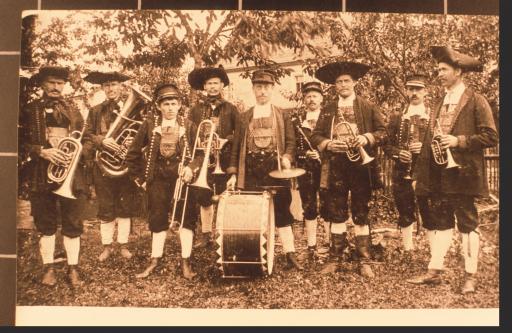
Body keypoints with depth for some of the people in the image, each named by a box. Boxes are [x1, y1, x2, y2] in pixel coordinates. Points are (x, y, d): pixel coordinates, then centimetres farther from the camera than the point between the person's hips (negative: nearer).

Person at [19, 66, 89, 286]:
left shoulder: (73, 110, 11)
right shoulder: (30, 110, 5)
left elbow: (86, 141, 10)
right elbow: (22, 143, -1)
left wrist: (76, 154, -10)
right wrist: (42, 151, -16)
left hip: (71, 174, 1)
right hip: (42, 175, -1)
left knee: (72, 224, 3)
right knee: (46, 224, 6)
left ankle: (73, 268, 13)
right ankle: (48, 268, 19)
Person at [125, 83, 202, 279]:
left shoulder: (187, 125, 0)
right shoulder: (150, 124, 0)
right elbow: (133, 154, 5)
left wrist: (191, 167, -16)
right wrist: (139, 178, 3)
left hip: (181, 176, 0)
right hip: (158, 178, 1)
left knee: (186, 218, -1)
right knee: (157, 219, 7)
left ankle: (186, 262, 9)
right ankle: (155, 260, 19)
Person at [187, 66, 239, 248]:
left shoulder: (231, 109, 6)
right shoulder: (195, 109, 11)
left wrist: (226, 141, -12)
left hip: (224, 160, -2)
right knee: (204, 198, 4)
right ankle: (206, 234, 14)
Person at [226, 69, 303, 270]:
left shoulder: (282, 115, 10)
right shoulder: (244, 117, 12)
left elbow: (290, 141, 5)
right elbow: (236, 147, 9)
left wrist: (287, 157, -16)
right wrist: (233, 173, 1)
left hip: (276, 170, -1)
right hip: (251, 172, 1)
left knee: (281, 211, 0)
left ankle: (290, 254, 5)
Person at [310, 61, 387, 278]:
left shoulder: (368, 107, 7)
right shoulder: (327, 110, 13)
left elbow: (382, 132, 4)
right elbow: (316, 136, 10)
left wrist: (367, 138, -15)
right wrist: (327, 144, -11)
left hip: (361, 165, -2)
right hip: (335, 167, 2)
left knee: (361, 214, 2)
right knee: (336, 213, 5)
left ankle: (364, 261, 8)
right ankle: (335, 258, 15)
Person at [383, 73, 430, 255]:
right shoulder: (397, 117, 9)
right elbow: (387, 144, 9)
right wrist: (397, 153, -10)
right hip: (402, 172, 2)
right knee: (405, 214, 9)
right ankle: (407, 250, 20)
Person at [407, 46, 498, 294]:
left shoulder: (475, 100, -3)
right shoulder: (440, 102, 17)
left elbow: (491, 136, -9)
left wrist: (459, 140, -17)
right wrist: (419, 172, 9)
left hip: (461, 173, -6)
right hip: (437, 174, 6)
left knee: (467, 223, 2)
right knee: (438, 221, 9)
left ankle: (470, 276, 9)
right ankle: (435, 271, 15)